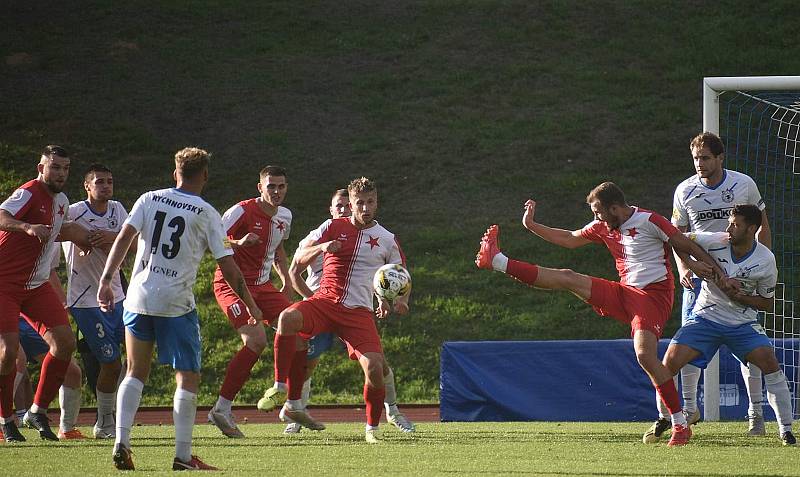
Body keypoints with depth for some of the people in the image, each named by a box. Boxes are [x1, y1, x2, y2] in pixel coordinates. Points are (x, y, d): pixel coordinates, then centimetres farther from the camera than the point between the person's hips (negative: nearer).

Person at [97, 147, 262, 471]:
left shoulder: (149, 200, 6)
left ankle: (121, 442, 0)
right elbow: (228, 267, -2)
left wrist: (106, 281, -2)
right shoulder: (206, 214, -1)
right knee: (188, 377, 4)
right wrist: (251, 306, 7)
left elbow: (123, 238, -4)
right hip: (176, 303, -3)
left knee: (136, 372, 15)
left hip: (139, 297, 3)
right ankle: (183, 455, -1)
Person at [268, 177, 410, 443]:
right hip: (324, 301, -1)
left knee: (374, 367, -19)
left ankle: (373, 428, 6)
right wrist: (322, 247, -17)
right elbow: (299, 259, 4)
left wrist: (399, 302, -1)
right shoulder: (333, 227, 6)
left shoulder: (387, 239, 9)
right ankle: (281, 389, -24)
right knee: (288, 318, -33)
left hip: (359, 311, 1)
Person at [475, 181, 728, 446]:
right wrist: (532, 226, 21)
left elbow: (685, 245, -7)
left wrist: (716, 269, -8)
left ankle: (680, 425, -17)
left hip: (653, 296, -7)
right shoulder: (603, 227, 11)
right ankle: (497, 261, 6)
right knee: (568, 278, 2)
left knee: (645, 355, -24)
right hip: (623, 293, 7)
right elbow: (570, 239, 26)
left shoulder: (648, 221, -12)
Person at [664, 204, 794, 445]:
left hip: (742, 323, 0)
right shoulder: (715, 242, -12)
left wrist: (741, 297, -17)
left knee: (769, 361, -20)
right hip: (705, 317, 0)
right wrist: (689, 265, -14)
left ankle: (785, 429, -8)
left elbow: (769, 304, -2)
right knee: (670, 362, -16)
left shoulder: (765, 260, -11)